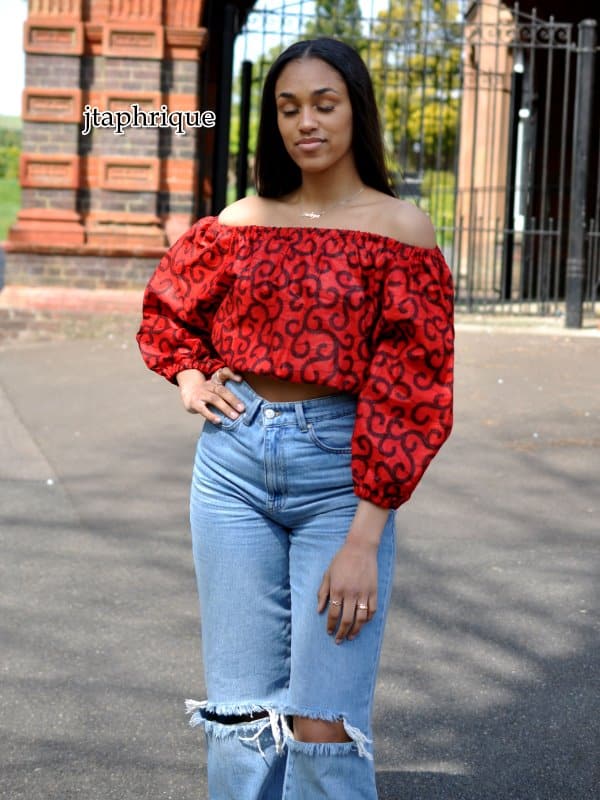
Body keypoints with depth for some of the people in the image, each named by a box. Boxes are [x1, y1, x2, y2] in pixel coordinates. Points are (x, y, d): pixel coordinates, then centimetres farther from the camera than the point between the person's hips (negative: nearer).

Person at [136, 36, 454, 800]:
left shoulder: (398, 228, -4)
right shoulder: (241, 221, 7)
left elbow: (407, 390, -9)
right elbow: (168, 308, 26)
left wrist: (364, 540, -15)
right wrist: (189, 377, 4)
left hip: (340, 470, -3)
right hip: (234, 462, 4)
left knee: (325, 726, -6)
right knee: (241, 711, 8)